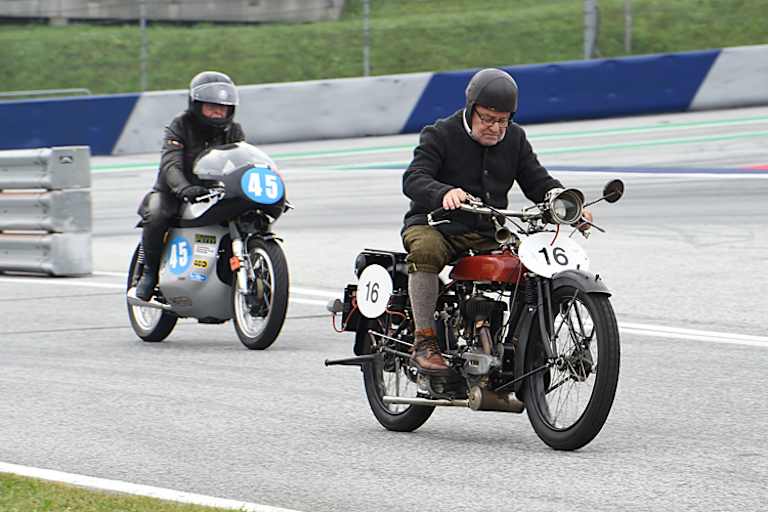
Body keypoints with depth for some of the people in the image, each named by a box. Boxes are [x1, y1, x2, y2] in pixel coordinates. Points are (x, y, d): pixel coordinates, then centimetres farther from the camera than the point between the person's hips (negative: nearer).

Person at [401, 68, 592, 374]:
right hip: (435, 225, -5)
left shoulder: (515, 139, 12)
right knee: (426, 249, -38)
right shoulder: (440, 136, -5)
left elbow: (538, 182, 9)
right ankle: (424, 343, -32)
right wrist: (444, 193, -42)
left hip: (487, 234, 5)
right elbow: (413, 179, -19)